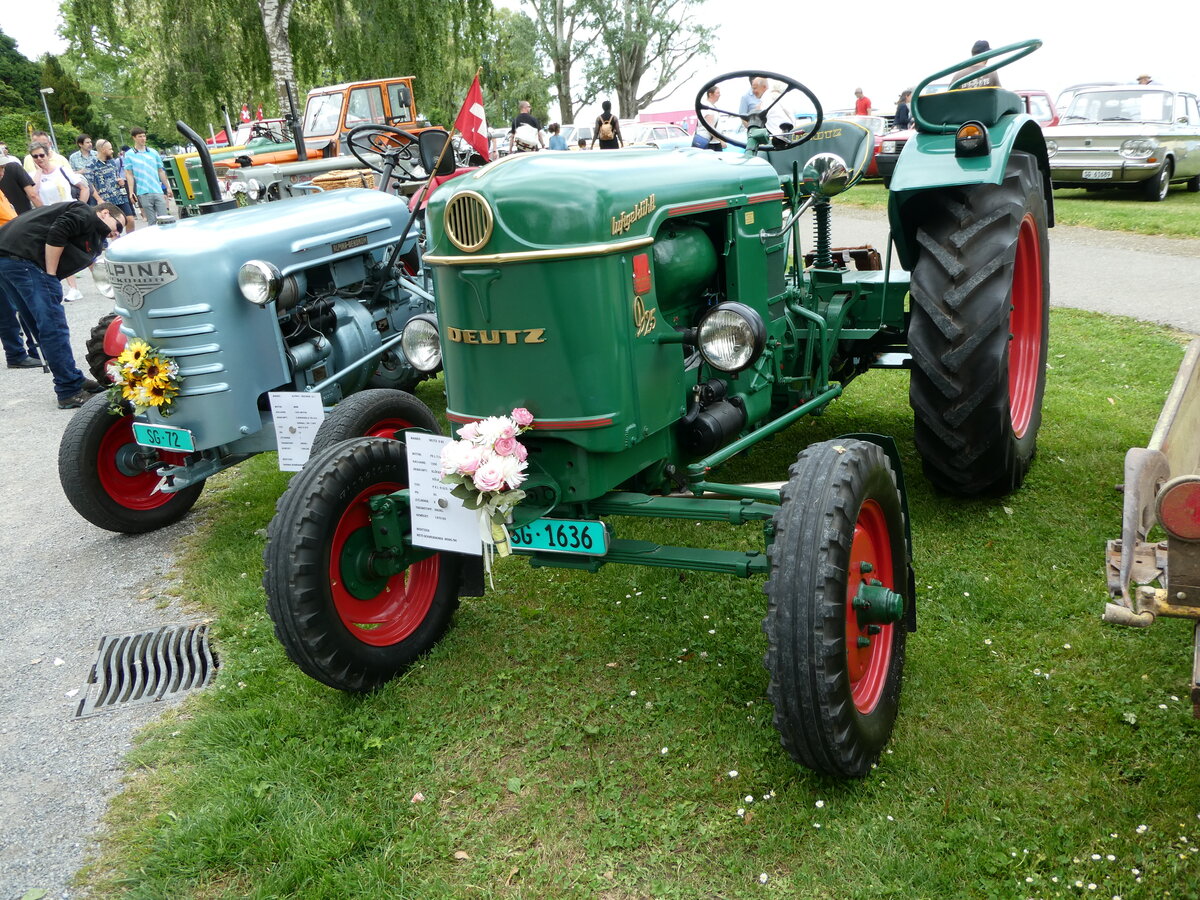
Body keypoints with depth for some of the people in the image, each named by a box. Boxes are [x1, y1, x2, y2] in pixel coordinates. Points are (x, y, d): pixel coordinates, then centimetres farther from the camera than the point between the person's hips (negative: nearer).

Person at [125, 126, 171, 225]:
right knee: (152, 221, 0)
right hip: (143, 193, -2)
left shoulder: (153, 152, 12)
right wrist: (131, 192, -6)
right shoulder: (129, 155, 5)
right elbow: (129, 175, 3)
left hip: (158, 191, 2)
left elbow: (161, 171, 16)